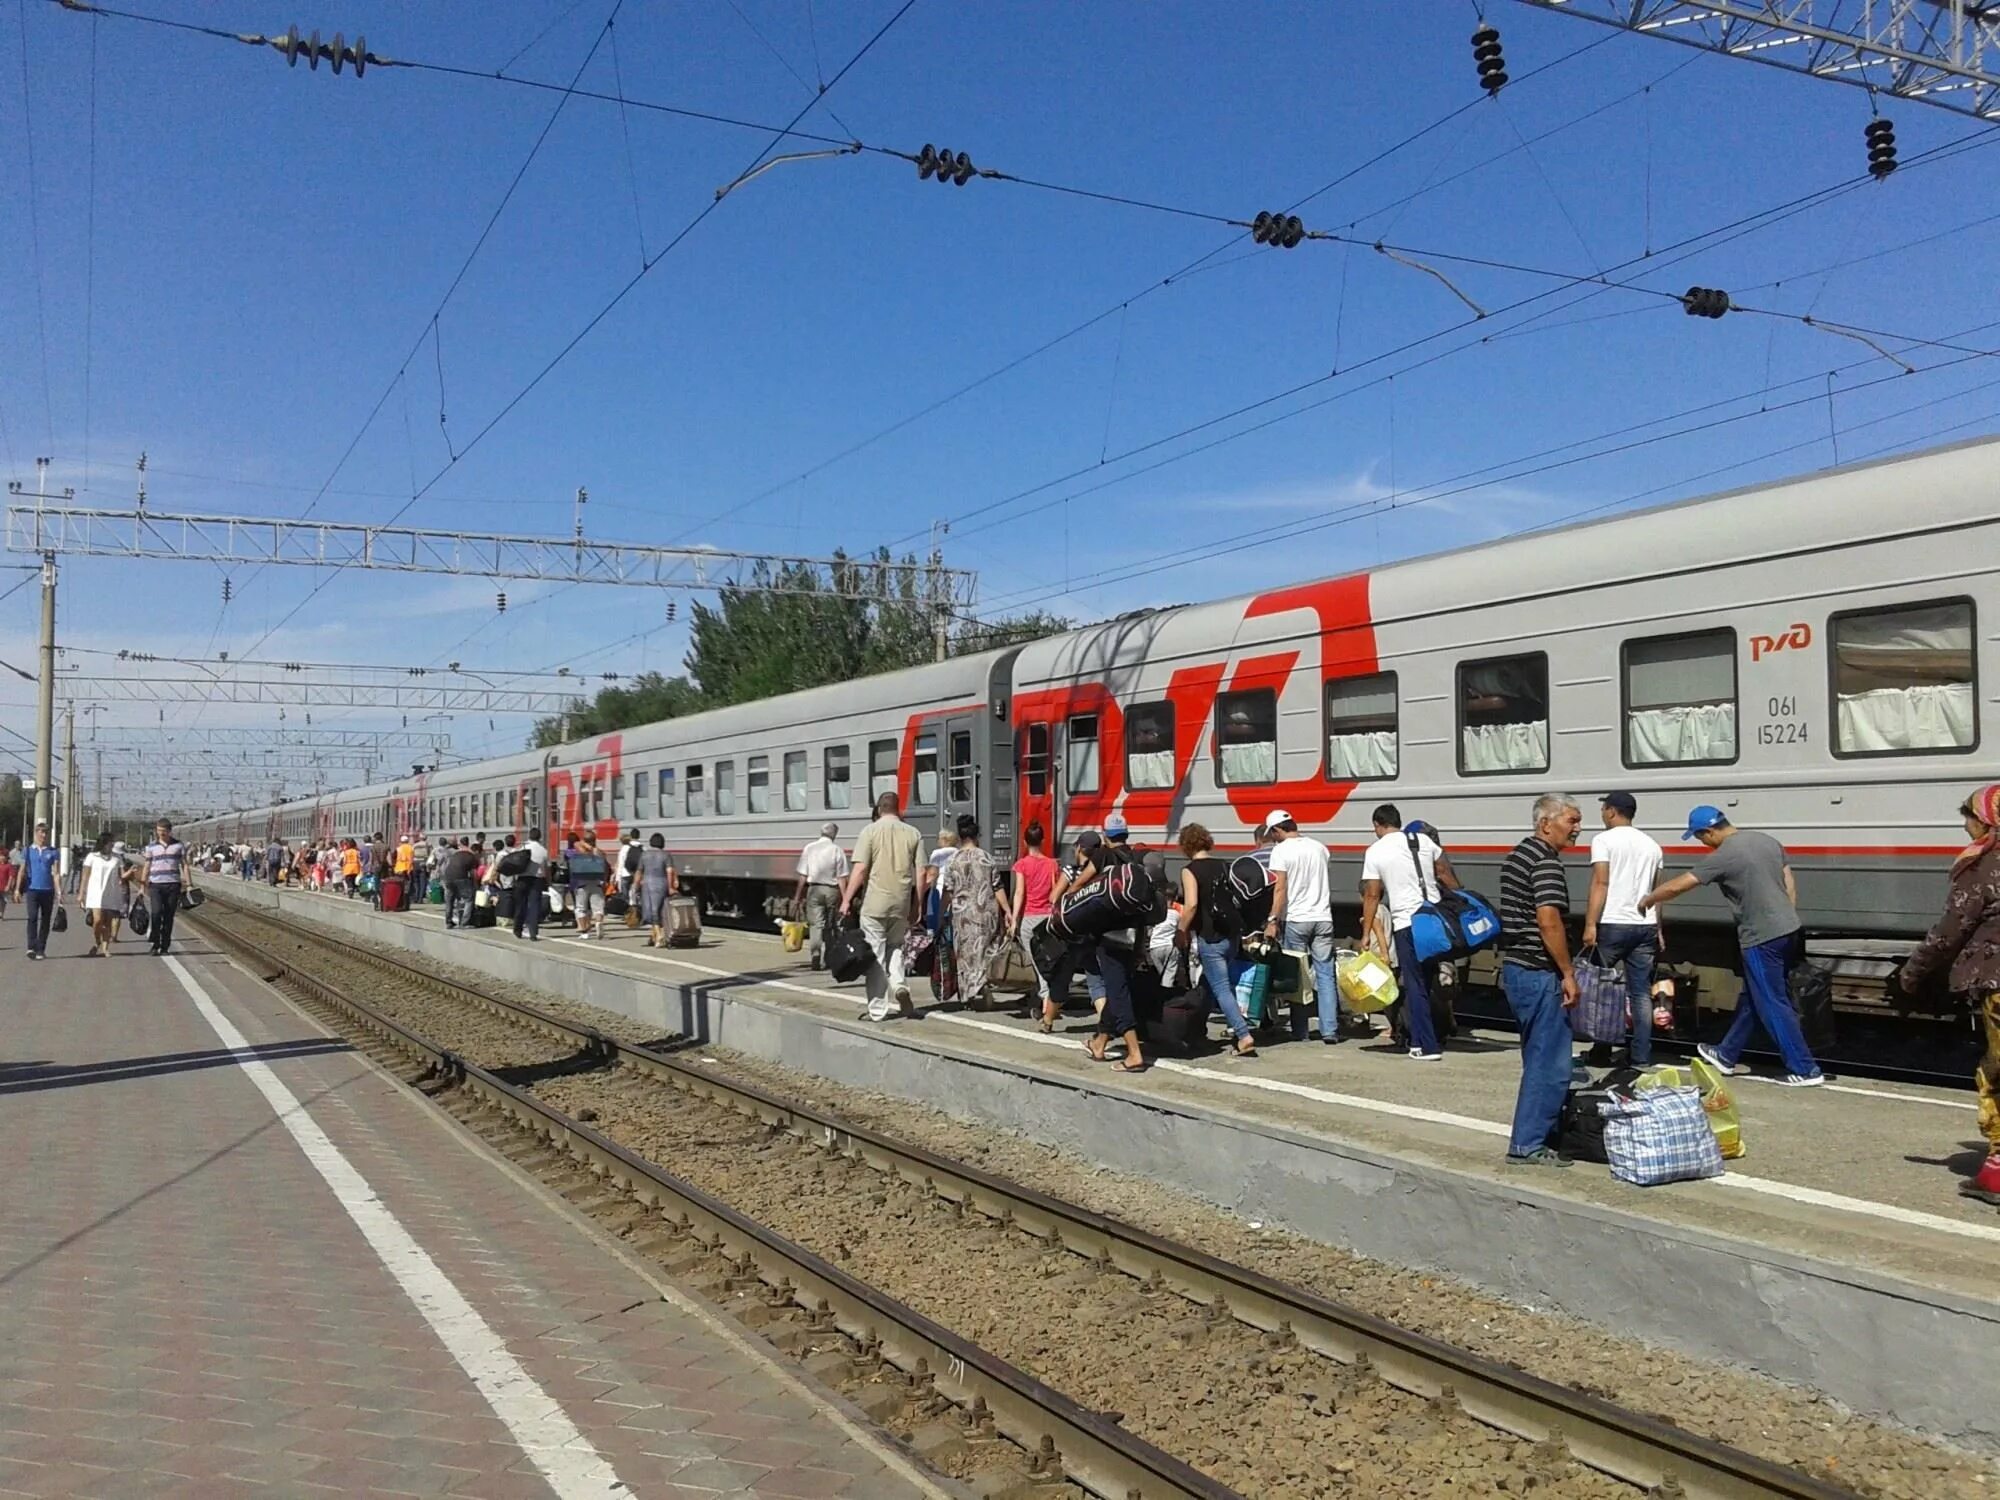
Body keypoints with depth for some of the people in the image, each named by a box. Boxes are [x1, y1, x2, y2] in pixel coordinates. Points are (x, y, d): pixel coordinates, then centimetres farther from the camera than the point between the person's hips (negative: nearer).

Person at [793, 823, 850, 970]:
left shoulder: (809, 848, 1)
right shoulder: (837, 850, -1)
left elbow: (803, 876, 1)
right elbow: (841, 878, -4)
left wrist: (798, 896, 8)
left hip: (814, 889, 0)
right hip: (832, 891, 0)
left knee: (815, 924, 0)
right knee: (829, 926, 11)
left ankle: (815, 953, -18)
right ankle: (825, 959, 14)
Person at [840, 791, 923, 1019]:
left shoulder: (871, 831, -3)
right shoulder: (913, 834, 7)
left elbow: (860, 869, -9)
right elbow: (919, 873, 5)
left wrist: (847, 899, -4)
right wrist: (916, 905, 13)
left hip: (875, 903, -3)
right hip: (902, 904, 3)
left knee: (875, 953, 4)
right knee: (896, 948, 20)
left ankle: (876, 1006, 5)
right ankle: (900, 985, -4)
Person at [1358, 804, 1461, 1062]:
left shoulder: (1375, 852, -2)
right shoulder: (1423, 840, 8)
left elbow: (1372, 895, -2)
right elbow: (1446, 873, 13)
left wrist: (1366, 933, 3)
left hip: (1406, 923, -4)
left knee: (1415, 985, 2)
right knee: (1429, 981, 14)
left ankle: (1427, 1046, -1)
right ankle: (1424, 1038, 18)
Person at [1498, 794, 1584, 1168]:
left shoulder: (1517, 854, 16)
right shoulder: (1545, 860, -16)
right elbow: (1548, 920, -23)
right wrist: (1568, 974, -18)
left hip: (1515, 968, 10)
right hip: (1539, 973, -10)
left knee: (1539, 1059, 18)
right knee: (1549, 1064, -4)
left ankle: (1532, 1137, 24)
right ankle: (1528, 1145, -1)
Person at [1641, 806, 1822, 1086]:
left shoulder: (1724, 856, -15)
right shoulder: (1766, 840, 9)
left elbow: (1677, 886, -11)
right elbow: (1789, 884, 13)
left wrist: (1648, 899, 5)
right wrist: (1787, 920, 19)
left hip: (1762, 938, -9)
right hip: (1788, 931, 9)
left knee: (1773, 1006, 1)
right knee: (1751, 998, 18)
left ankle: (1805, 1070, 4)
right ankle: (1726, 1055, 29)